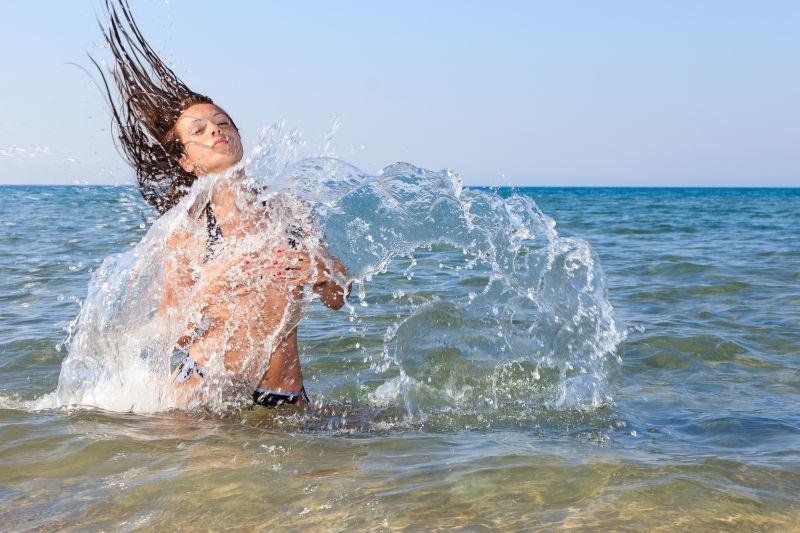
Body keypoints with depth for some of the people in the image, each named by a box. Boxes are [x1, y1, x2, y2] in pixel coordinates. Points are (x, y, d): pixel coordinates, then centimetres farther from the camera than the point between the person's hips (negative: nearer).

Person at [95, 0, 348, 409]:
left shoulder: (285, 208, 7)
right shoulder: (188, 229, -1)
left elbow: (337, 300, 13)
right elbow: (174, 334, -2)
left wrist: (320, 273, -8)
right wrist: (213, 285, -17)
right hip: (204, 386, -3)